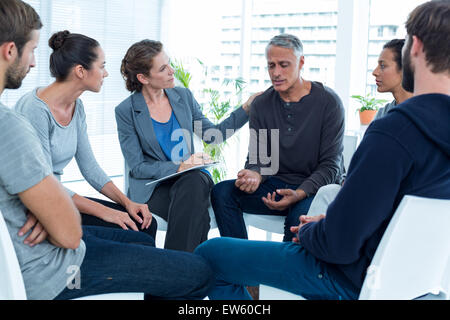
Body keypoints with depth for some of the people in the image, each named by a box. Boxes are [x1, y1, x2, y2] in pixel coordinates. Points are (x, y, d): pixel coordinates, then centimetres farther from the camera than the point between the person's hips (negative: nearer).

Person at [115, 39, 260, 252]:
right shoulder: (126, 111, -5)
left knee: (194, 181, -35)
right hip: (152, 187, -3)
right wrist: (179, 167, -19)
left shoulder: (183, 96, 8)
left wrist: (247, 109, 7)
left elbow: (212, 135, 14)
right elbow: (137, 167, -7)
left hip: (191, 180, 4)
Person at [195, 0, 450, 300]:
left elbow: (340, 244, -28)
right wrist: (332, 220, 6)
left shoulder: (394, 131, -29)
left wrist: (308, 231, -6)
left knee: (208, 254, -1)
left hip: (354, 277, -9)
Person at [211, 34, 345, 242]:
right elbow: (257, 158, 5)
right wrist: (254, 174, -21)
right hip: (277, 184, 4)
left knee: (301, 213, -37)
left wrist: (299, 194, -26)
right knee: (221, 192, -18)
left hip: (316, 187, -4)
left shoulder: (328, 102, -7)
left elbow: (330, 165, -9)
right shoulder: (261, 105, 5)